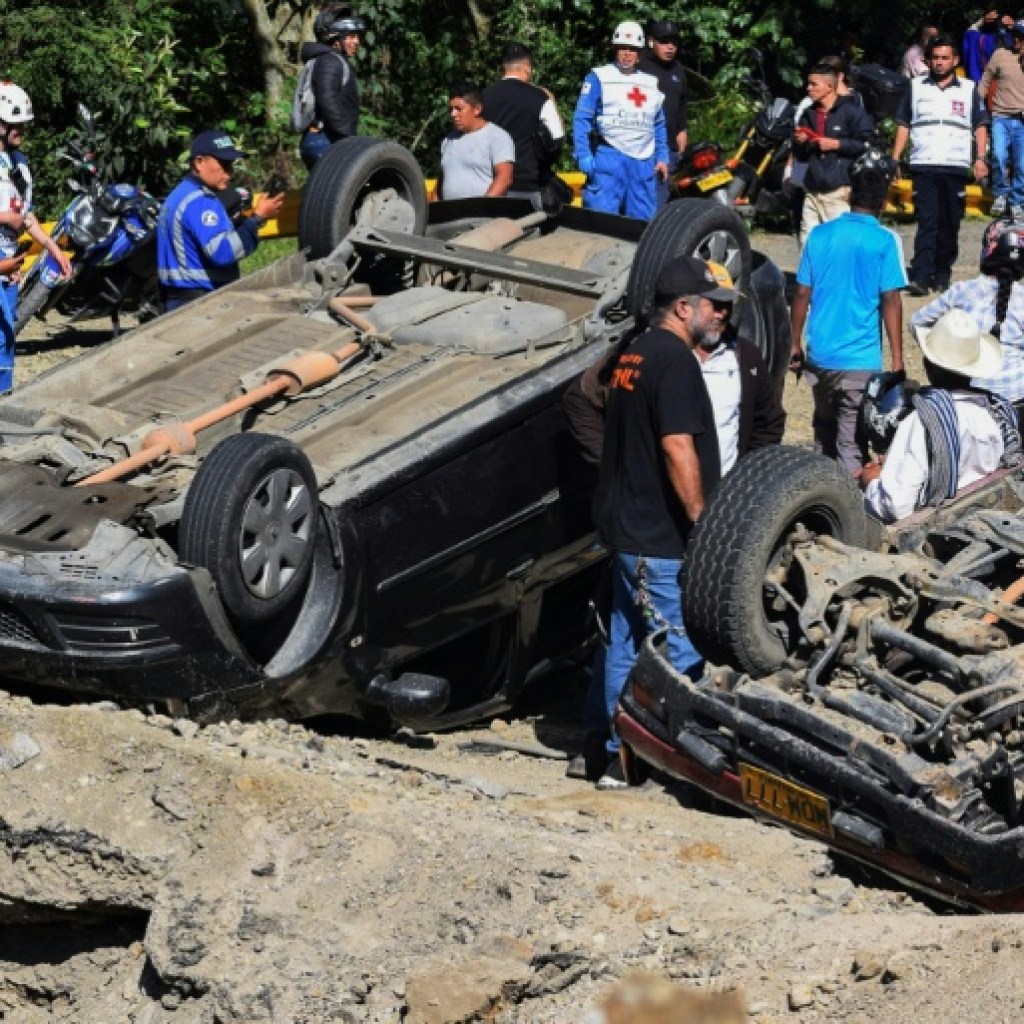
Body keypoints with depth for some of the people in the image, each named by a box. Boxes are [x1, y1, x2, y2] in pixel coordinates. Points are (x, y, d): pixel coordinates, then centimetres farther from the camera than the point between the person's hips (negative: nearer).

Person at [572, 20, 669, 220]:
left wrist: (662, 158, 17)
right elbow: (582, 119, -4)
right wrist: (583, 156, -13)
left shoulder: (651, 83, 18)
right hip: (609, 157, -5)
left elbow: (659, 124, 24)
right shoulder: (599, 77, 1)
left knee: (644, 220, 8)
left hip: (644, 162, 5)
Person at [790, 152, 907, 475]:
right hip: (860, 359, -4)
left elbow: (802, 294, 6)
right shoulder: (885, 241, -7)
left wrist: (795, 345, 15)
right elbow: (890, 302, -9)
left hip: (818, 355, 4)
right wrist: (897, 359, -4)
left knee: (824, 427, 20)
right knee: (852, 442, -2)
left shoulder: (819, 235, 4)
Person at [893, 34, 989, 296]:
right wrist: (894, 160, 4)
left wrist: (980, 158, -4)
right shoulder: (916, 87, 12)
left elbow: (980, 126, 9)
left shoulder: (969, 89, 10)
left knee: (950, 225, 4)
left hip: (957, 167, 1)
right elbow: (903, 125, 13)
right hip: (923, 166, -1)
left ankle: (942, 273, 14)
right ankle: (920, 276, -17)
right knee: (927, 222, -10)